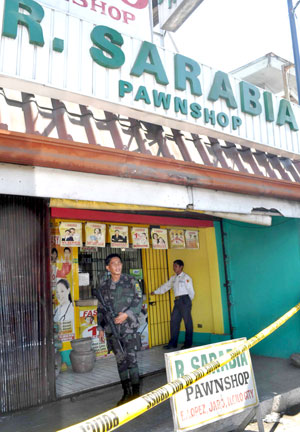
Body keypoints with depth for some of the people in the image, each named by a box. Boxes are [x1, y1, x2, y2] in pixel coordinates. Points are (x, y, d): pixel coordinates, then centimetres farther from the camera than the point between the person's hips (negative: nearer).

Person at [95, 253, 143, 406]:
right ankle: (126, 393, 21)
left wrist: (126, 314, -17)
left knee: (131, 358, -5)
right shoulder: (102, 284, 7)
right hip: (112, 328, 3)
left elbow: (139, 301, -4)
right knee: (120, 360, 10)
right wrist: (100, 328, 11)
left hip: (128, 326, -3)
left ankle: (136, 393, 6)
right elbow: (101, 307, 13)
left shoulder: (131, 281, 0)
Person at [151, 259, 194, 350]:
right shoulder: (173, 278, 16)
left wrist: (188, 302, 4)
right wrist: (155, 292, 21)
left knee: (187, 321, -2)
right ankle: (172, 343, 12)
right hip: (177, 301, 7)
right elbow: (165, 286, 21)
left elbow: (191, 291, -3)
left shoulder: (186, 277, -4)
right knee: (174, 321, 6)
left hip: (185, 299, -7)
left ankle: (188, 343, 5)